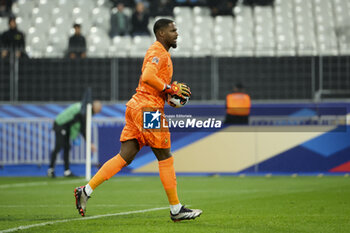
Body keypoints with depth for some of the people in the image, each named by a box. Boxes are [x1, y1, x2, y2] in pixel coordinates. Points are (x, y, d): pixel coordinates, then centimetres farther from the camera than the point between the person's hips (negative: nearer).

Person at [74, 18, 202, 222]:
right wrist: (171, 89, -18)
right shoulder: (159, 52, -10)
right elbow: (148, 77, -25)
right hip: (148, 108, -10)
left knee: (125, 157, 5)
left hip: (137, 108, 10)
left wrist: (171, 93, 14)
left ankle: (86, 190, 0)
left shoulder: (159, 52, 23)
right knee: (165, 158, -2)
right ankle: (176, 209, 3)